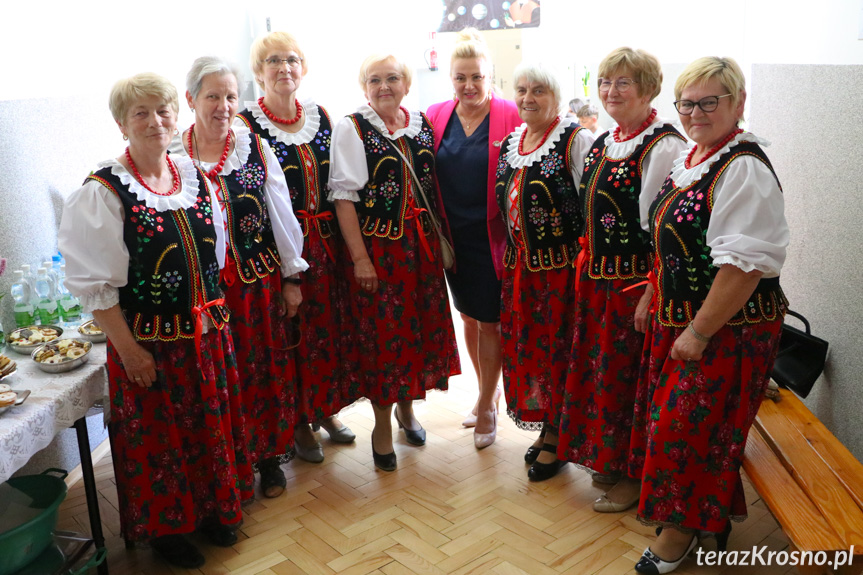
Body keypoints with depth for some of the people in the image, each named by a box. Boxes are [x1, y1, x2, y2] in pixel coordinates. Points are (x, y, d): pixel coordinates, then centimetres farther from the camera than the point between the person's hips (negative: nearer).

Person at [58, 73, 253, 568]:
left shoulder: (194, 176, 4)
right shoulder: (103, 192, -14)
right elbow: (94, 284, -14)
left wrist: (216, 314, 10)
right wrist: (129, 350, -14)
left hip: (207, 331, 5)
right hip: (149, 341, -5)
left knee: (212, 426, 18)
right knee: (160, 436, 12)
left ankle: (212, 508, 41)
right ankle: (166, 527, 34)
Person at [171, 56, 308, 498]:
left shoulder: (256, 147, 1)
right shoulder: (172, 156, -3)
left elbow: (282, 215, 4)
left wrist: (291, 277, 4)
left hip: (261, 279, 2)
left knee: (268, 370, 10)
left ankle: (269, 458, 30)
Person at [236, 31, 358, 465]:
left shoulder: (321, 116, 9)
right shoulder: (246, 124, -6)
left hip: (328, 241, 5)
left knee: (330, 324, 12)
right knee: (292, 332, 3)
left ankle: (325, 408, 32)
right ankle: (297, 421, 21)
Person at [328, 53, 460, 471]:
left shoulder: (421, 124, 9)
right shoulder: (351, 128, -6)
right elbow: (344, 197, -11)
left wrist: (441, 239, 9)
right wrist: (359, 257, -16)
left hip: (422, 246, 5)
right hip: (377, 247, -5)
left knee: (421, 326, 13)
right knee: (382, 332, 2)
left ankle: (406, 405, 36)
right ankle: (382, 423, 21)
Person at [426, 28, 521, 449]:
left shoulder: (509, 117, -8)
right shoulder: (436, 117, 3)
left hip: (492, 238, -4)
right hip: (453, 237, 5)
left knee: (489, 322, 3)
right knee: (469, 317, 17)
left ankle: (487, 407, 22)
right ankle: (487, 392, 37)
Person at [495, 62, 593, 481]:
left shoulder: (574, 139, -8)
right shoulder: (510, 142, 12)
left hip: (559, 263, -6)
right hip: (518, 264, 7)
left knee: (556, 346, 2)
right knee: (523, 345, 12)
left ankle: (556, 439, 18)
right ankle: (545, 427, 30)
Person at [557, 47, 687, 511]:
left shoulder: (664, 147, -15)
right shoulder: (603, 143, 12)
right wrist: (588, 261, 16)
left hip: (636, 278, -8)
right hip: (596, 273, 8)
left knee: (626, 373, 3)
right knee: (598, 366, 16)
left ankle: (636, 474, 23)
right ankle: (608, 458, 36)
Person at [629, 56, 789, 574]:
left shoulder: (744, 169, -20)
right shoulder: (691, 157, 9)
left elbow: (744, 264, -26)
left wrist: (699, 332, -22)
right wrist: (651, 297, 17)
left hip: (727, 329, -9)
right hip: (677, 318, 9)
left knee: (691, 426, 3)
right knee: (670, 417, 18)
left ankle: (686, 528, 27)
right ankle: (683, 514, 39)